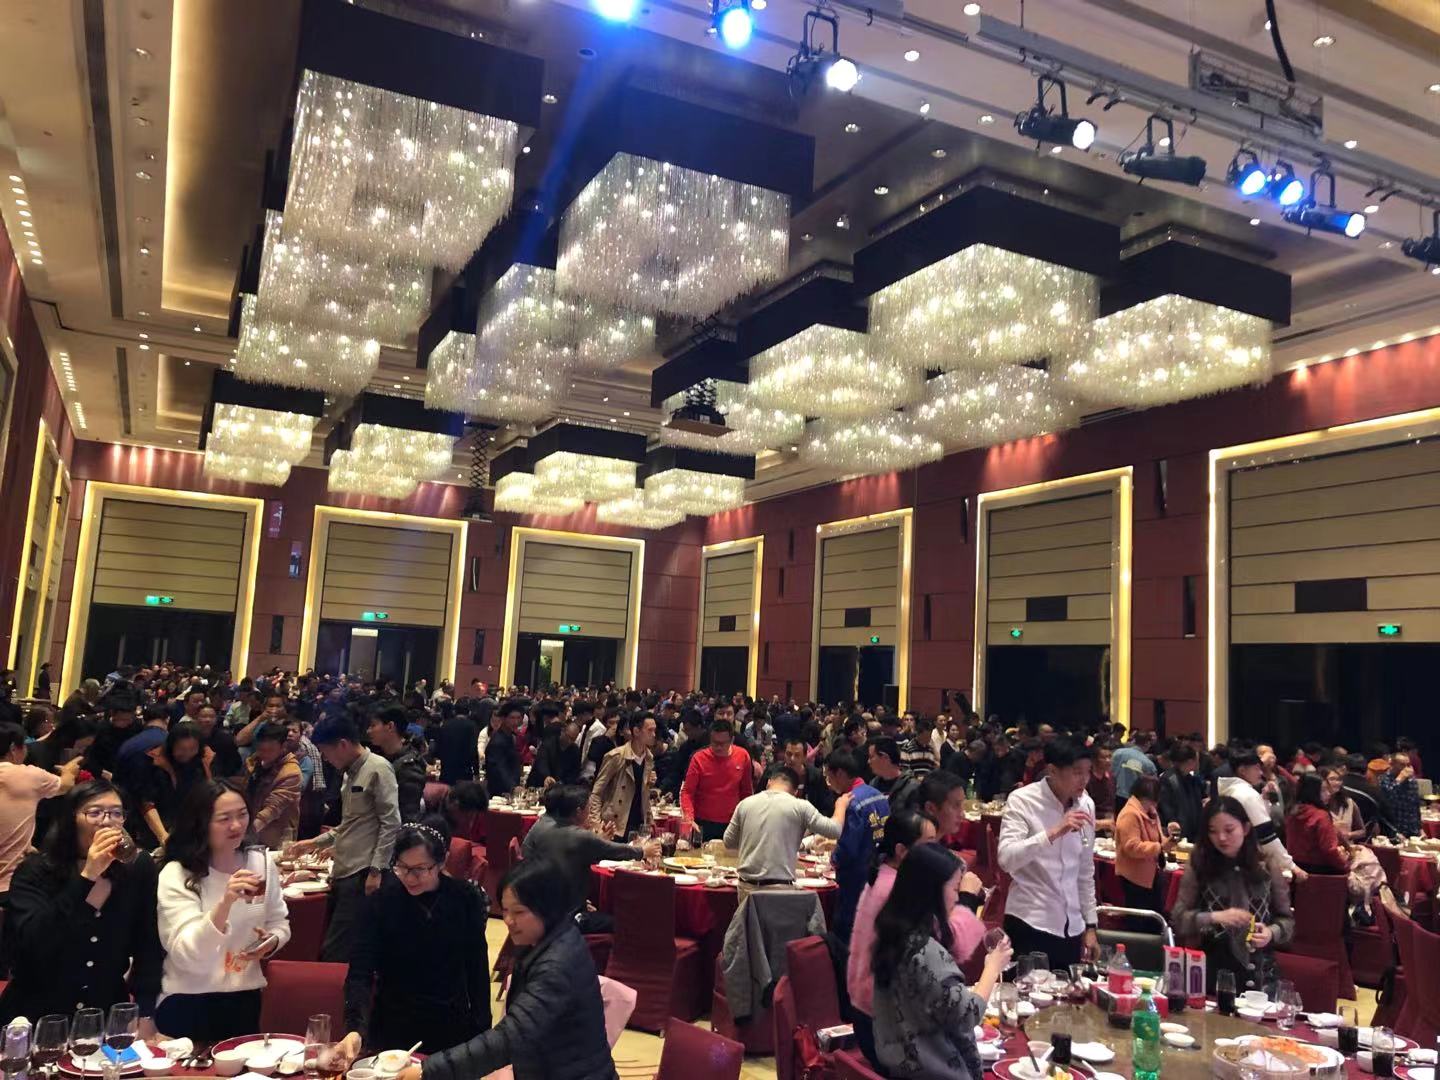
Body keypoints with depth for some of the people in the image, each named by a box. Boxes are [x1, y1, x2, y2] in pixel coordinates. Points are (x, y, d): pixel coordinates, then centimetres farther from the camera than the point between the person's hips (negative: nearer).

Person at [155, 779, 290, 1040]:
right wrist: (225, 903, -39)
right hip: (188, 1003, -4)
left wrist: (271, 942, -14)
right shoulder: (176, 875, -16)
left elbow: (279, 923, 9)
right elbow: (186, 956, -25)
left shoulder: (261, 861, -1)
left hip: (245, 998, 4)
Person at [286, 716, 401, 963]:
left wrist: (376, 871, -18)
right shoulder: (349, 773, 17)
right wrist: (313, 843, 24)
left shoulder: (378, 769, -10)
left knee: (335, 952, -8)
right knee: (334, 949, 12)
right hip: (343, 872, 9)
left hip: (363, 874, -9)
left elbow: (391, 824, -15)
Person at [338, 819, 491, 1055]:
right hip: (392, 1029, -1)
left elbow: (478, 971, -1)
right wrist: (355, 1029, -33)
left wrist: (481, 1032, 0)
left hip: (451, 1028, 1)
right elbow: (360, 972, -18)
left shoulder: (466, 898, -10)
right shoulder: (382, 901, -14)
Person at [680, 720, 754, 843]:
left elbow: (746, 790, 9)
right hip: (703, 825, -2)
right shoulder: (699, 758, -10)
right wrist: (689, 819, -21)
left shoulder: (743, 756, -2)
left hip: (732, 824, 2)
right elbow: (687, 792, -9)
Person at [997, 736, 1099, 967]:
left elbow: (1086, 871, 13)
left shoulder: (1086, 805, 5)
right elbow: (1006, 859, -24)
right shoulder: (1022, 800, -11)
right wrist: (1055, 832, -31)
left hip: (1071, 927, 5)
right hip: (1030, 924, -5)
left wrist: (1090, 925, 13)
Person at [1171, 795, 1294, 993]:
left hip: (1259, 973, 1)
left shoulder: (1267, 866, 0)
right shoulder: (1198, 866, -4)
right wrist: (1215, 917, -21)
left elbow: (1286, 919, 8)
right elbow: (1178, 919, -6)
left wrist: (1271, 932, -12)